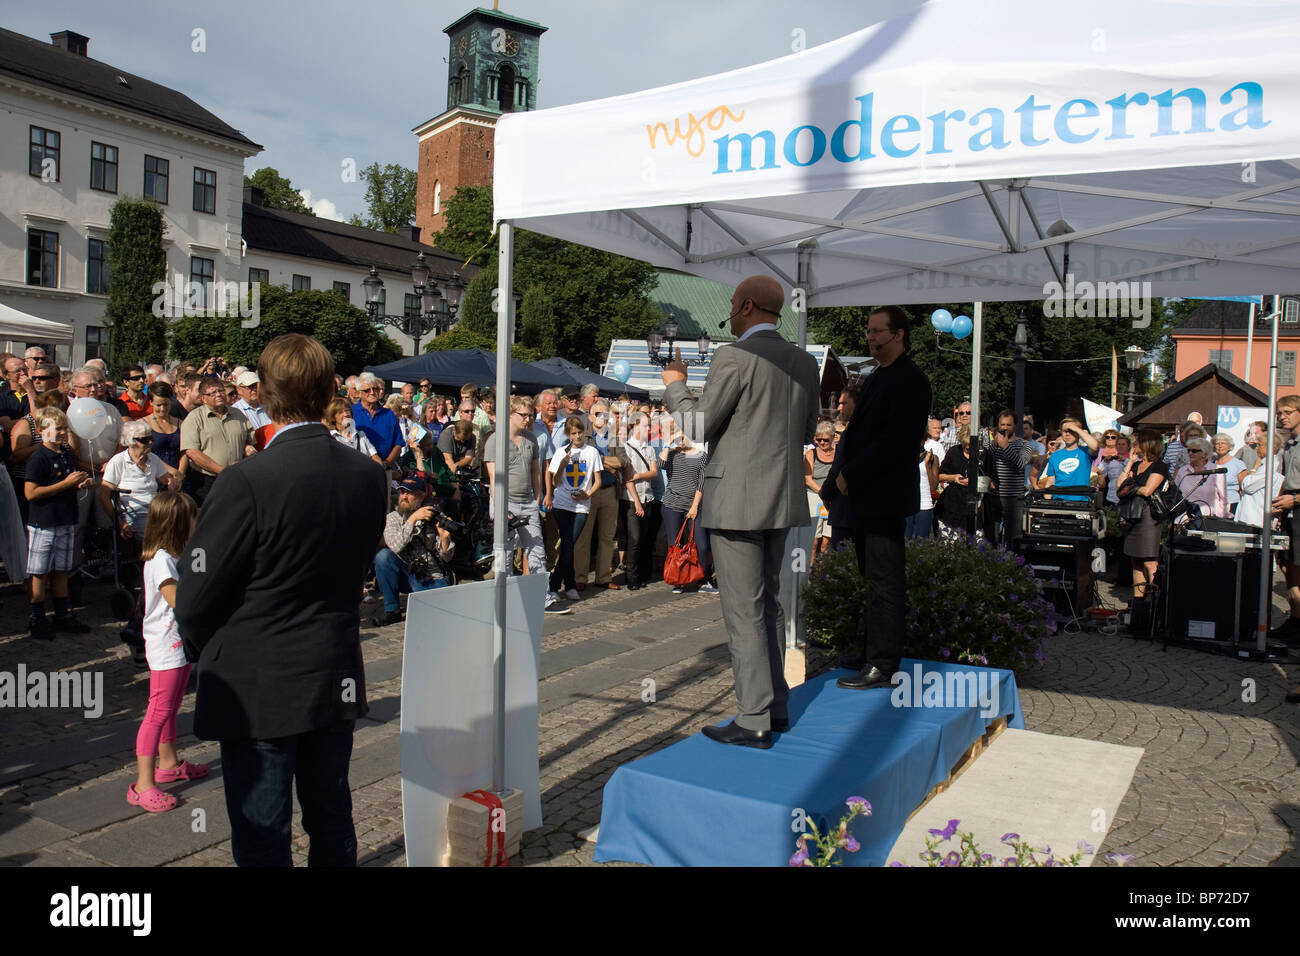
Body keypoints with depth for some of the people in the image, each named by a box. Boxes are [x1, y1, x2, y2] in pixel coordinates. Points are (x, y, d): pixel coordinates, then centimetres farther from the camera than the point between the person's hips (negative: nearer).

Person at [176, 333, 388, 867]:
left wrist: (200, 652, 7)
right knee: (333, 825, 21)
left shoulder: (246, 483, -22)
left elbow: (196, 596, -13)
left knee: (261, 840, 10)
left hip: (257, 691, -5)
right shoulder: (369, 477, -5)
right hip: (337, 682, 5)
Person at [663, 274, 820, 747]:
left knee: (744, 612, -2)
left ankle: (754, 721, 4)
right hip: (782, 498, 8)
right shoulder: (804, 362, 9)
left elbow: (699, 425, -10)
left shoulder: (733, 358, -13)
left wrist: (675, 385, 6)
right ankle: (777, 706, 25)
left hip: (736, 500, -8)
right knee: (768, 602, 17)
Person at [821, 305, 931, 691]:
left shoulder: (910, 381, -11)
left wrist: (851, 475, -16)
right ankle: (876, 655, 24)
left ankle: (882, 667, 1)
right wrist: (842, 475, 7)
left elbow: (895, 441, -19)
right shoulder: (876, 378, 20)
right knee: (874, 579, 14)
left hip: (885, 496, -10)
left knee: (885, 583, -5)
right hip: (864, 494, 10)